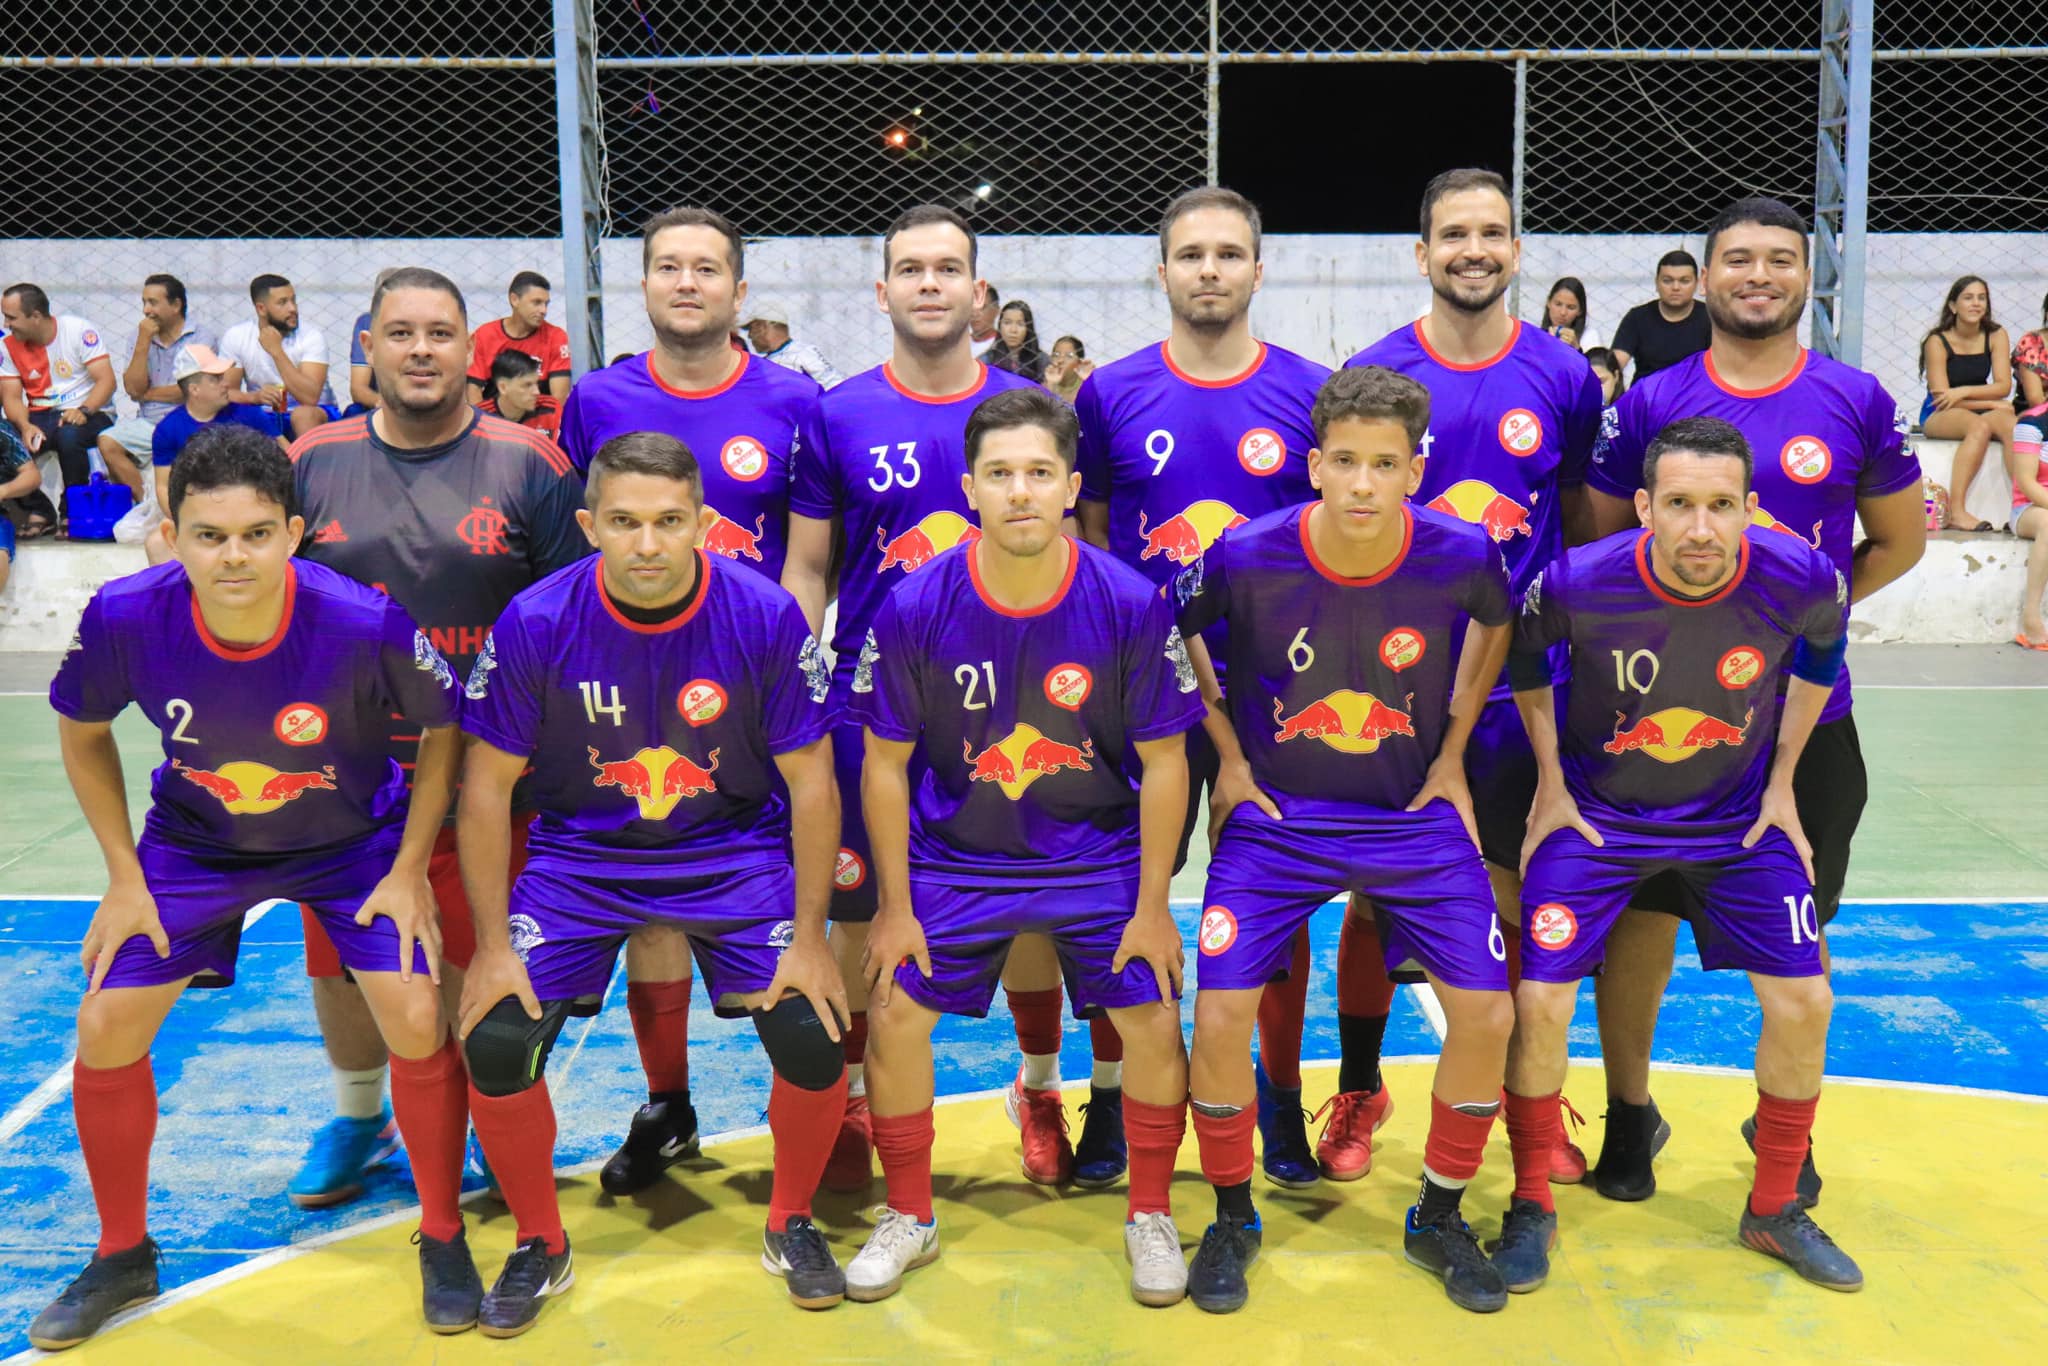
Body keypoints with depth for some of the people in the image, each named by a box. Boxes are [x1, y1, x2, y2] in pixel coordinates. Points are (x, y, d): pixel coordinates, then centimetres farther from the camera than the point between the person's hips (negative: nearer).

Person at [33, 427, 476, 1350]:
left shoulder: (367, 624, -33)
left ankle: (442, 1240, 10)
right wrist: (125, 878, -4)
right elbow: (82, 733, -4)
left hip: (353, 840, -2)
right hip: (194, 841, 2)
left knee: (416, 1021, -15)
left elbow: (444, 730, -13)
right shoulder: (123, 618, -27)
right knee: (106, 1028, -1)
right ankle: (122, 1255, 25)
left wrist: (410, 870, -13)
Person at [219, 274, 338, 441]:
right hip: (264, 416, 2)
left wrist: (276, 351, -27)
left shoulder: (312, 336, -13)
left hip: (314, 415, -2)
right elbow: (227, 392, -7)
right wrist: (254, 396, -29)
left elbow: (310, 398, -24)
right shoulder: (235, 337, -4)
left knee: (304, 414, -35)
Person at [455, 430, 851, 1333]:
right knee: (495, 1043, -13)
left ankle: (791, 1224, 16)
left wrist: (807, 939, -10)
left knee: (814, 1036, -14)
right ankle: (539, 1245, 16)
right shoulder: (535, 622, -17)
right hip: (581, 854, 1)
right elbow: (487, 785, -6)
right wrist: (492, 944, -8)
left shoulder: (765, 617, -18)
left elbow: (810, 781, -10)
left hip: (734, 849, 0)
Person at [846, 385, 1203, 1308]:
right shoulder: (915, 608, -16)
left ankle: (1150, 1216, 21)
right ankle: (909, 1217, 21)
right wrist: (895, 908, -4)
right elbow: (885, 763, -5)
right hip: (954, 855, 1)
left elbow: (1163, 763, -7)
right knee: (894, 1014, -4)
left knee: (1152, 1021, -6)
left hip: (1098, 854, 0)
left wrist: (1151, 907, -6)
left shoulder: (1131, 604, -16)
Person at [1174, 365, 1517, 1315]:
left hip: (1415, 814, 2)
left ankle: (1438, 1220, 21)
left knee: (1486, 1016, -5)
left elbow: (1496, 621, 9)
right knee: (1220, 1015, -11)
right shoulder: (1246, 558, -19)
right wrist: (1228, 755, 0)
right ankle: (1232, 1219, 16)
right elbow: (1171, 632, 2)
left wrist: (1452, 754, 6)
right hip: (1277, 814, -1)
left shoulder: (1462, 555, -15)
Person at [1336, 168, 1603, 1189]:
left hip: (1518, 683, 1)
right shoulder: (1371, 374, -1)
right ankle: (1359, 1090, 26)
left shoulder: (1564, 378, 2)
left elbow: (1587, 529, 11)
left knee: (1519, 899, 8)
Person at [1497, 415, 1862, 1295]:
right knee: (1539, 1001, -10)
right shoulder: (1578, 583, -27)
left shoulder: (1800, 579, -22)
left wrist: (1781, 786, 4)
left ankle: (1774, 1210, 25)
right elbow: (1525, 655, -4)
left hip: (1739, 818, 2)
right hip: (1598, 814, -2)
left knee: (1803, 1003, 1)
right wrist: (1551, 787, -2)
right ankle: (1531, 1207, 13)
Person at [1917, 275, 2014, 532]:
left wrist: (1965, 391, -21)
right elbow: (1941, 397, -13)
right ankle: (1956, 512, -41)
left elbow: (2004, 386, -6)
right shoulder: (1937, 341, -9)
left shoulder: (1996, 336, 3)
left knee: (2010, 423, -30)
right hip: (1939, 416, -4)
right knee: (1979, 425, -36)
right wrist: (1991, 403, -12)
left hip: (1980, 412, 4)